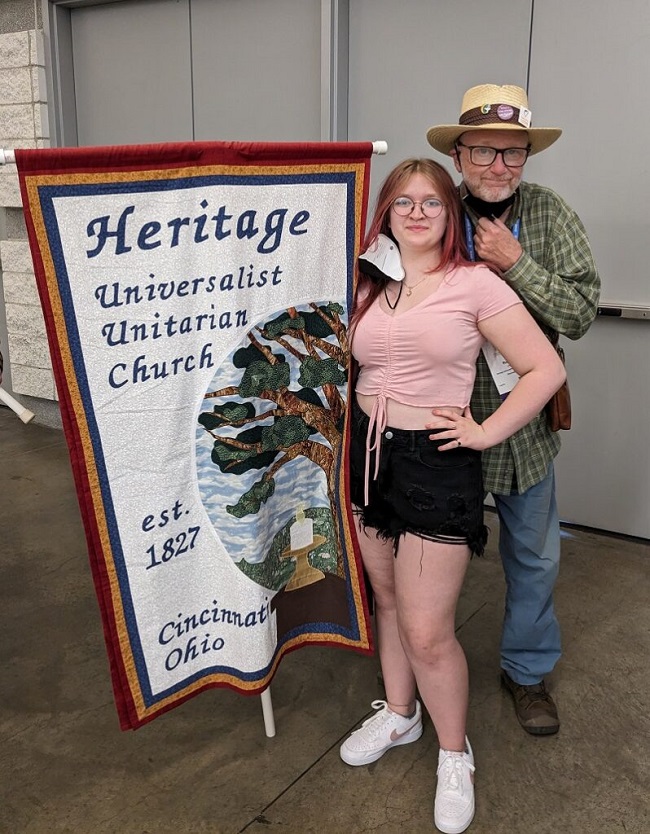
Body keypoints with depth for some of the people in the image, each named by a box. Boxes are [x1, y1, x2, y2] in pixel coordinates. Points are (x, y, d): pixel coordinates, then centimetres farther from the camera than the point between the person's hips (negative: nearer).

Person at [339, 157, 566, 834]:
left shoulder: (474, 284, -8)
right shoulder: (367, 285, 6)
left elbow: (546, 370, -9)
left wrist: (485, 432, -12)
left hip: (436, 462, -5)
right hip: (368, 453, 5)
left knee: (426, 631, -3)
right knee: (386, 599, 19)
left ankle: (454, 753, 23)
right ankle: (398, 714, 42)